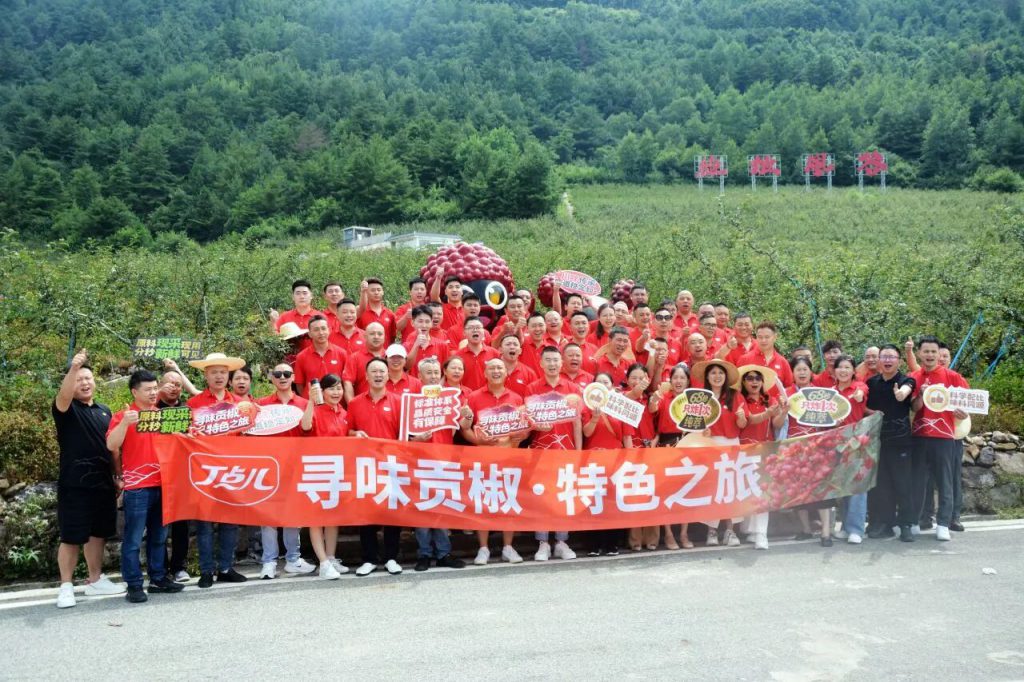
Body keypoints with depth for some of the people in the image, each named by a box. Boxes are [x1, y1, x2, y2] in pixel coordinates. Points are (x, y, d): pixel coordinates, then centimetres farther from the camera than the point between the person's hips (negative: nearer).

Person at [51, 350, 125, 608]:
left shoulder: (104, 411, 13)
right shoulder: (66, 409, -3)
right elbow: (63, 396, -28)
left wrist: (118, 477, 15)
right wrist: (73, 368, -44)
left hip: (103, 484, 5)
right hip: (74, 485, -5)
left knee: (97, 534, 13)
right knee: (71, 537, -1)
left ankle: (96, 581, 24)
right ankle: (66, 586, 9)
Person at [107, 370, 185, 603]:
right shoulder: (124, 415, -4)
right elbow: (111, 446, -16)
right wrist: (124, 422, -29)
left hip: (162, 483, 6)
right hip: (137, 487, -6)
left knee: (159, 536, 14)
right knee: (133, 539, -1)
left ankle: (158, 579, 23)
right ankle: (134, 585, 5)